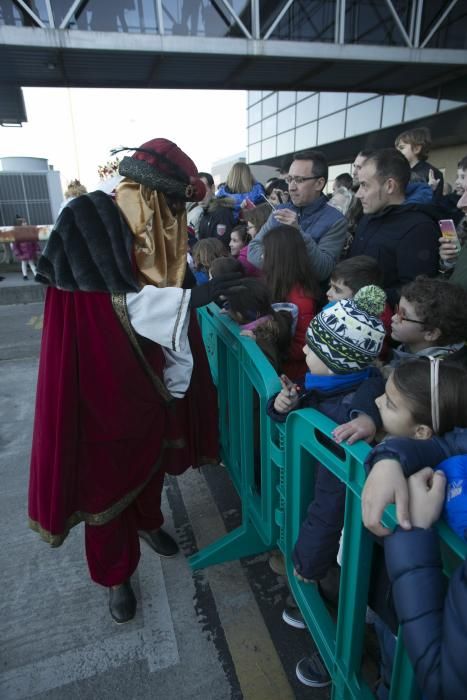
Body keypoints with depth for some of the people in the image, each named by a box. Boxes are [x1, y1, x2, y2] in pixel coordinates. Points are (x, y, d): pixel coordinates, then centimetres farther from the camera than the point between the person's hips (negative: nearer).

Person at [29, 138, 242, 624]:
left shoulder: (161, 233, 5)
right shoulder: (90, 224, -15)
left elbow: (169, 308, 9)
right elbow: (121, 301, -25)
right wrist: (189, 298, -28)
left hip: (154, 373, 7)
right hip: (105, 375, -6)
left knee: (152, 454, 22)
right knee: (108, 472, 9)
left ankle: (148, 521, 52)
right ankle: (114, 574, 32)